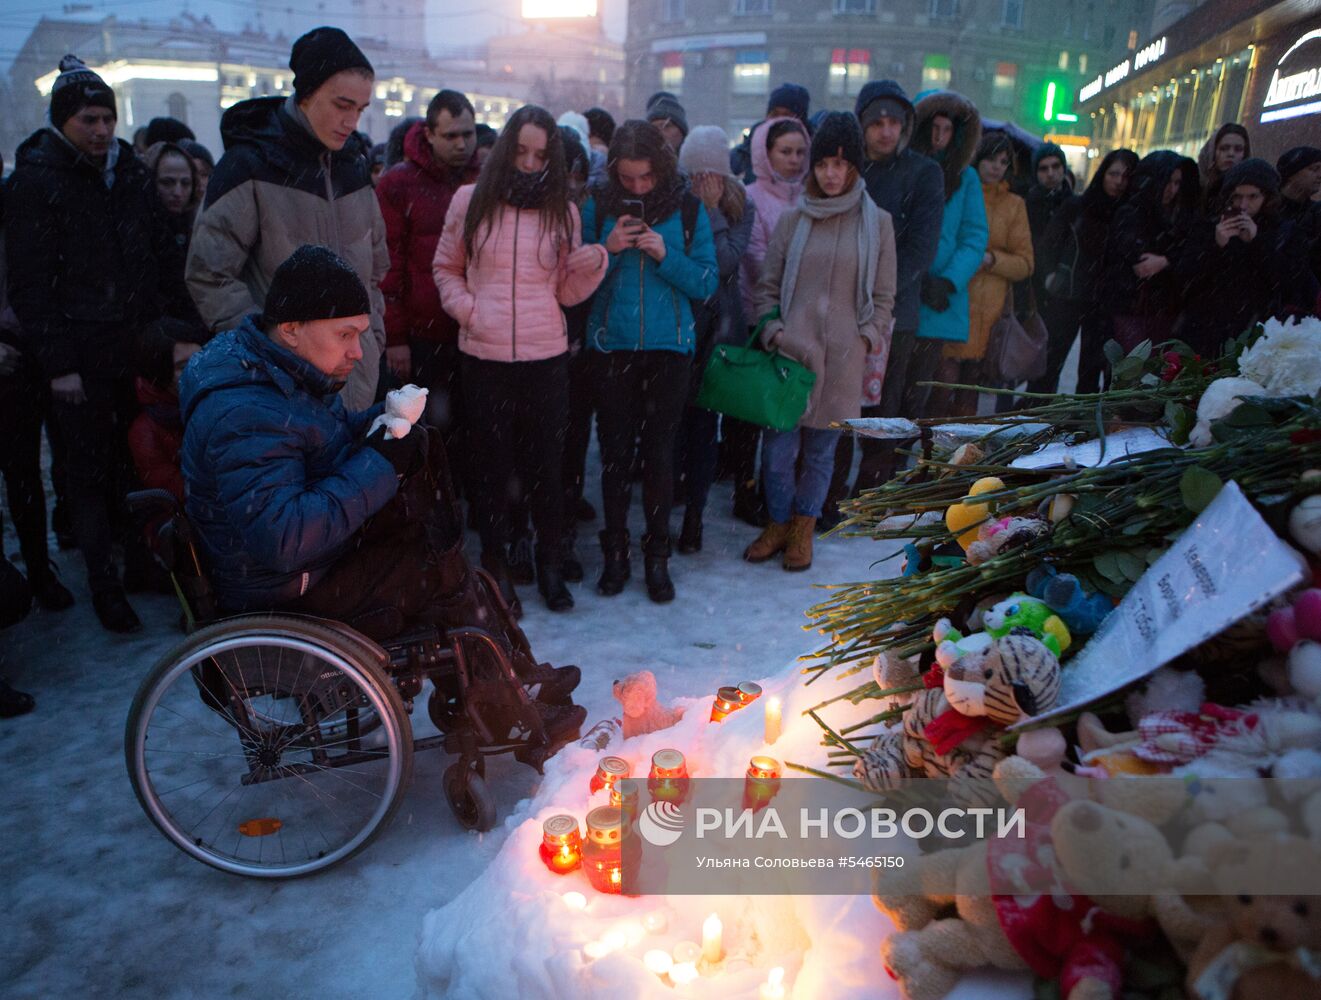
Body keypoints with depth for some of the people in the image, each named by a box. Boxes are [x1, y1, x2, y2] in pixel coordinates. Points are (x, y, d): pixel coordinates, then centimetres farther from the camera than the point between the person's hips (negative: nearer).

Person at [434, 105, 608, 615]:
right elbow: (446, 269, 12)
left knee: (546, 464, 6)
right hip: (484, 357, -1)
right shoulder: (470, 201, 2)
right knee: (493, 464, 9)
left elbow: (567, 292, 7)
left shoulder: (563, 211, 7)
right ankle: (496, 565, 22)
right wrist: (468, 310, -5)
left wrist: (593, 264, -11)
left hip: (546, 357, 1)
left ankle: (550, 564, 21)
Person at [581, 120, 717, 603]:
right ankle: (615, 550, 19)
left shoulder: (688, 210, 2)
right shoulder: (597, 208, 2)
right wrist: (608, 249, -14)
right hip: (611, 347, 1)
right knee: (614, 452, 4)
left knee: (659, 452, 3)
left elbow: (708, 283, -1)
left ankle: (657, 555, 16)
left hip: (669, 347, 0)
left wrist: (666, 255, -15)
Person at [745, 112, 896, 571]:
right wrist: (772, 331, -3)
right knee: (778, 447, 0)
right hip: (789, 350, 0)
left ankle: (803, 529, 27)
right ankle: (778, 523, 23)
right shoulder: (793, 219, 7)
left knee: (821, 450, 8)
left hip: (841, 359, 0)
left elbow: (883, 297, 9)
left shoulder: (877, 223, 5)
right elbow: (767, 286, 10)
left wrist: (866, 343, -1)